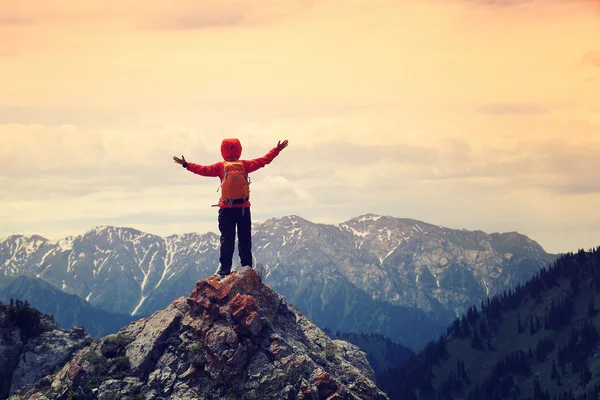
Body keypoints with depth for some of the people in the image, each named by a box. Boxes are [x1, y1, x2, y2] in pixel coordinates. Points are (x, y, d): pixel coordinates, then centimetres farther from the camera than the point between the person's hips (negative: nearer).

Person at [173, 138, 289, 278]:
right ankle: (247, 267, 7)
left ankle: (224, 269, -3)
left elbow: (204, 170, -4)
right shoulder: (245, 164, 2)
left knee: (227, 240, 2)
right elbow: (264, 160, 6)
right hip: (244, 208, 1)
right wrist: (277, 149, 16)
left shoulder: (221, 166, -3)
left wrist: (186, 165, 4)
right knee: (245, 240, 7)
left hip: (226, 209, -1)